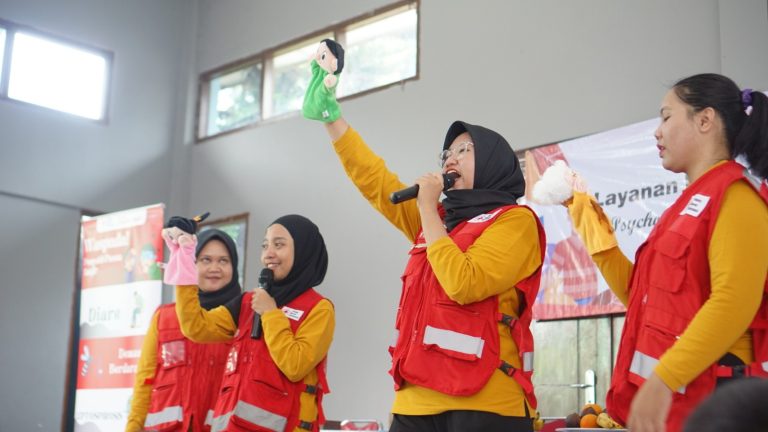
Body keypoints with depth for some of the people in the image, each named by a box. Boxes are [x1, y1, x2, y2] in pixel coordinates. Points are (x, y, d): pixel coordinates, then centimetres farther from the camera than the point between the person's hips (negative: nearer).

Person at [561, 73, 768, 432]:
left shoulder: (734, 193, -8)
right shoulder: (692, 203, 18)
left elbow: (733, 303, -20)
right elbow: (638, 291, 18)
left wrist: (662, 379, -25)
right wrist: (585, 214, 21)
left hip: (708, 401, -8)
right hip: (671, 397, 8)